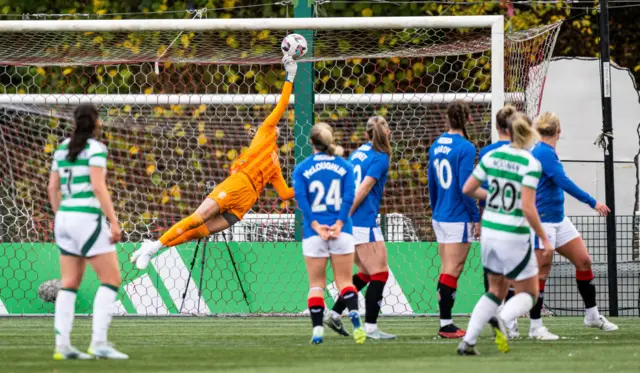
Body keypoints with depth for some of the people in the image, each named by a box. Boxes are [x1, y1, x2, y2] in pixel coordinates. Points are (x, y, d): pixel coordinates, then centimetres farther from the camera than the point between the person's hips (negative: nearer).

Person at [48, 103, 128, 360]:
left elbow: (53, 188, 15)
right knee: (111, 279, -3)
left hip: (65, 216, 7)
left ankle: (62, 345, 2)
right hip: (88, 217, -7)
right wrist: (114, 221, -16)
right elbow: (99, 186, -16)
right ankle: (98, 343, -12)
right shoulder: (95, 148, -8)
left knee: (70, 283, 8)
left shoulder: (62, 149, 13)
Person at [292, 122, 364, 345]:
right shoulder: (344, 166, 5)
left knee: (316, 284, 8)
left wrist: (316, 225, -11)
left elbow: (301, 199, -8)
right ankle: (355, 320, -19)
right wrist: (339, 223, -10)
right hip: (341, 231, 1)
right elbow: (349, 196, -6)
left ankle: (317, 329, -2)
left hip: (313, 233, -1)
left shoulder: (301, 168, 3)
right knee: (344, 281, 5)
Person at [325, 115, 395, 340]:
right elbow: (362, 190, -15)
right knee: (380, 274, -2)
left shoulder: (358, 153, 15)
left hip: (351, 223, 8)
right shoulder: (380, 157, -8)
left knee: (366, 273, 17)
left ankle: (335, 314, 14)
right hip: (365, 223, -8)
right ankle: (370, 328, -4)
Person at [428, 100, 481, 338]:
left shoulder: (437, 146, 9)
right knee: (453, 269, -4)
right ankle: (446, 324, -5)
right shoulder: (465, 148, -13)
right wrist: (476, 218, -11)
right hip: (459, 218, -7)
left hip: (440, 217, 7)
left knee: (448, 269, 11)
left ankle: (445, 322, 11)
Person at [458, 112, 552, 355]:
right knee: (529, 294, 10)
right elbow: (527, 208, -21)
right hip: (514, 236, -5)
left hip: (489, 232, 5)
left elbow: (467, 189, 6)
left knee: (496, 290, 21)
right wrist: (544, 238, -10)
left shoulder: (491, 156, 0)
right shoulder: (531, 164, -15)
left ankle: (467, 342, 7)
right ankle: (502, 319, -22)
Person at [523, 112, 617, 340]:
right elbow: (564, 183, -24)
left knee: (584, 261, 9)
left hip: (558, 219, 10)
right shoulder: (544, 153, -19)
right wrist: (592, 202, -19)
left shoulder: (543, 152, 10)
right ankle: (535, 326, 1)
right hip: (542, 221, -10)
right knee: (542, 270, -6)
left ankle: (592, 315, 19)